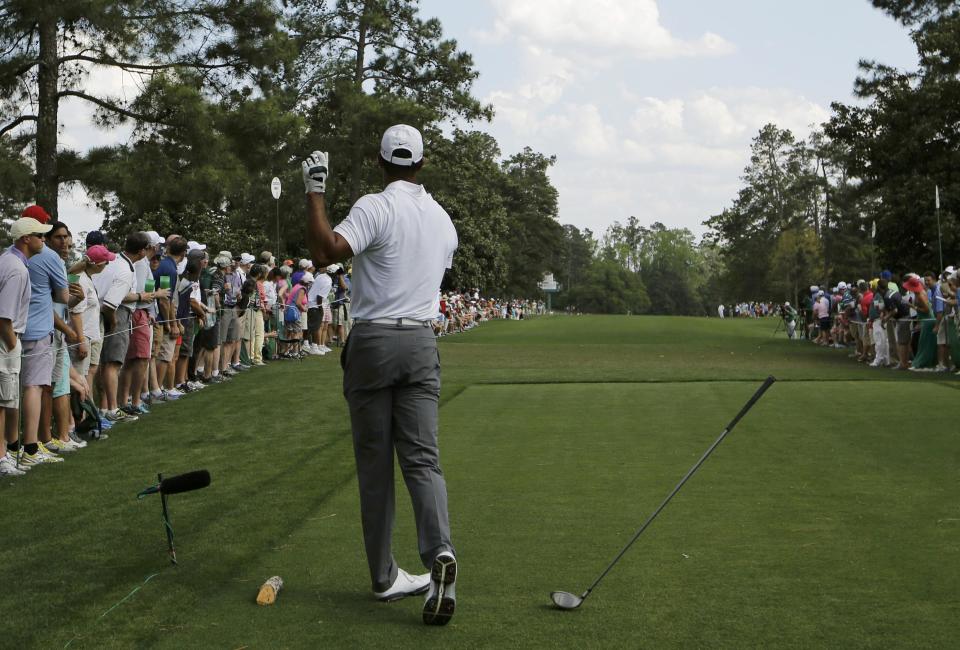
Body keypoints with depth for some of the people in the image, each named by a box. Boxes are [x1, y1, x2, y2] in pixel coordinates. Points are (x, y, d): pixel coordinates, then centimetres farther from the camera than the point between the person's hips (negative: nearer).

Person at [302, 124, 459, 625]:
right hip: (422, 343, 4)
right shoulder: (443, 218, 11)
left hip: (373, 343, -4)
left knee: (374, 462, 4)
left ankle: (385, 576, 9)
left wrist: (315, 190, -15)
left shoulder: (375, 208, -10)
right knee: (422, 457, 1)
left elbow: (325, 251, -23)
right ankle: (439, 553, -21)